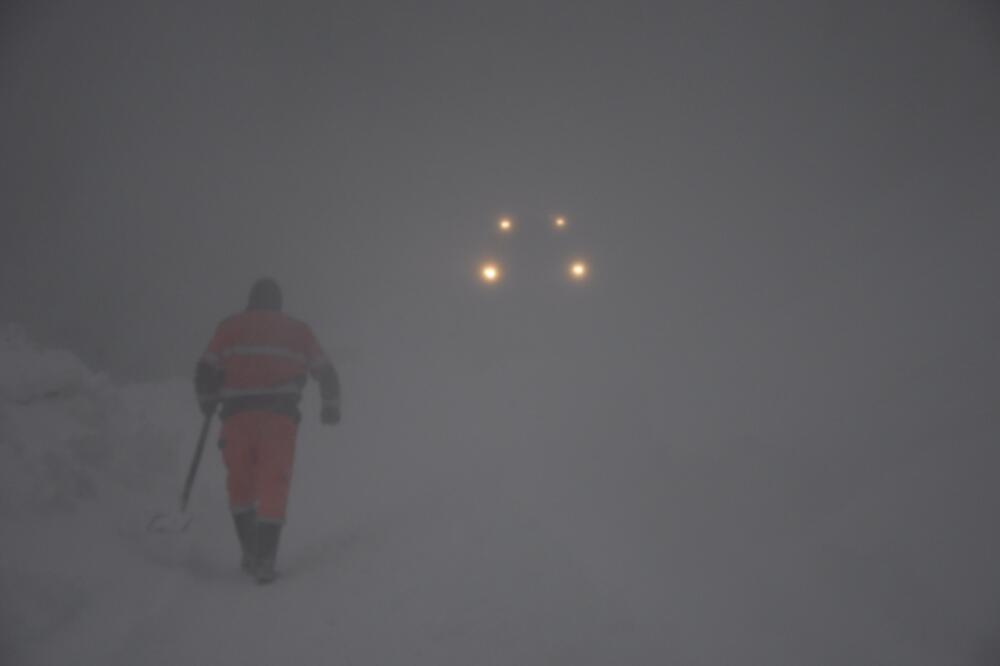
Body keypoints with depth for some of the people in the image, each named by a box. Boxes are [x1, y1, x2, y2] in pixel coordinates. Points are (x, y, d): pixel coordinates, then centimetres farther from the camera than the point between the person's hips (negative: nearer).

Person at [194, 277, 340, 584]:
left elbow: (205, 373, 8)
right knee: (273, 490, 2)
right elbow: (326, 374, 18)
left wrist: (208, 404, 27)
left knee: (240, 486, 15)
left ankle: (250, 552, 12)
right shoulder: (298, 330, 16)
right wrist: (331, 407, 34)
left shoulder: (230, 327, 14)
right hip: (280, 417, 0)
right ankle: (264, 560, -6)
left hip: (238, 415, 0)